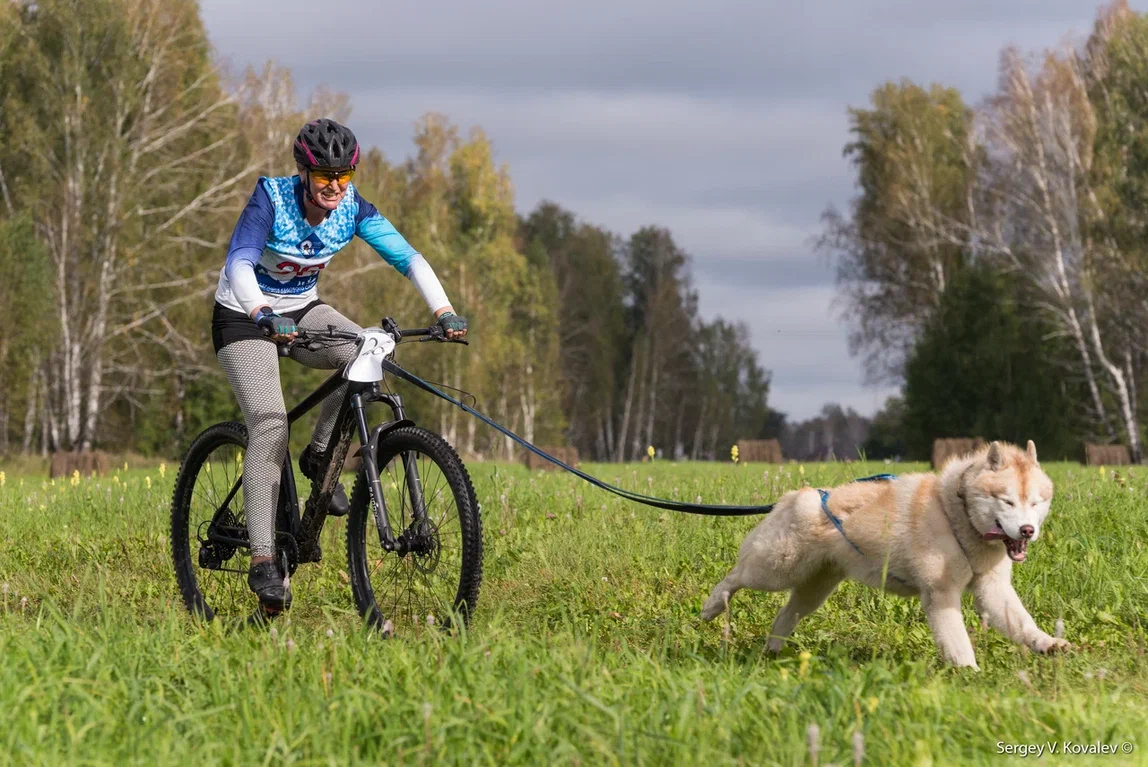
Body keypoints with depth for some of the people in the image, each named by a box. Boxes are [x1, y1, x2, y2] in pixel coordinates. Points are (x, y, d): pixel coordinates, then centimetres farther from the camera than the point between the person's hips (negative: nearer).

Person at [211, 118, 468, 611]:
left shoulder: (351, 208, -13)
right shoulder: (271, 199, -25)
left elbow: (407, 257, -18)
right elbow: (239, 263, -37)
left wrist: (444, 311, -33)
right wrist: (265, 315, -55)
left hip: (301, 310, 5)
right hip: (245, 317, -5)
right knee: (270, 426, -22)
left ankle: (320, 456, -2)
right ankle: (262, 561, -22)